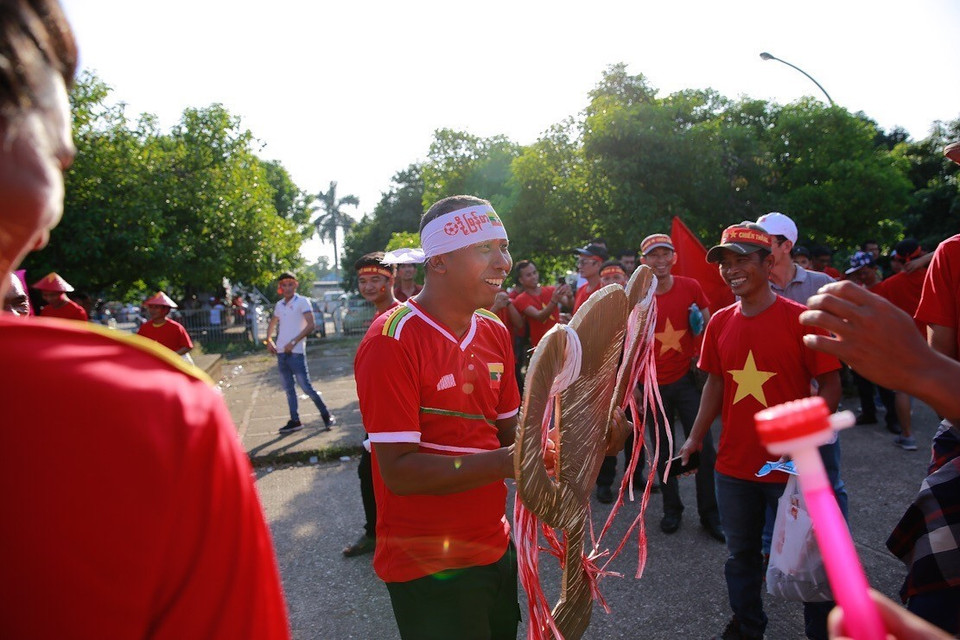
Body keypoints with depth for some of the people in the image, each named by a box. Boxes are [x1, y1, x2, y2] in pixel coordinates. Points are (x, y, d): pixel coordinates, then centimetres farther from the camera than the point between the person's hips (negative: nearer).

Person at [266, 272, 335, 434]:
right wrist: (269, 340, 11)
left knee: (306, 387, -6)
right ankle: (295, 421, 18)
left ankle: (326, 415, 7)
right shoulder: (279, 305, 13)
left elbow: (311, 325, -14)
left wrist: (293, 342, -18)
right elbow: (272, 324, 28)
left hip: (296, 352, -7)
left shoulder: (302, 302, -6)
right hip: (281, 352, 7)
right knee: (288, 388, 10)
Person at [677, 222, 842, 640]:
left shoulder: (800, 318, -11)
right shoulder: (719, 322, 2)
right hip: (733, 464, 4)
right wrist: (696, 438, 7)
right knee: (741, 554, 19)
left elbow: (829, 386, -9)